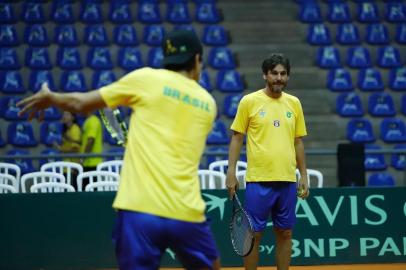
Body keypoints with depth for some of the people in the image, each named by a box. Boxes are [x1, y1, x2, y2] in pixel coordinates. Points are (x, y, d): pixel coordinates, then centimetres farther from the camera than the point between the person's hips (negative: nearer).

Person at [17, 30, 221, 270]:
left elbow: (80, 103, 13)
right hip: (188, 214, 2)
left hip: (140, 210, -2)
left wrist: (50, 98, 31)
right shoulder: (208, 104, 15)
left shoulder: (146, 78, 6)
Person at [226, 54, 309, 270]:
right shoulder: (249, 101, -1)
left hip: (288, 181, 3)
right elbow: (237, 138, 2)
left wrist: (304, 175, 11)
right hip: (258, 180, -3)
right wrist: (231, 172, -5)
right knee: (254, 234, 0)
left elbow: (298, 142, 15)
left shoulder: (294, 103, 9)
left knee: (285, 233, 8)